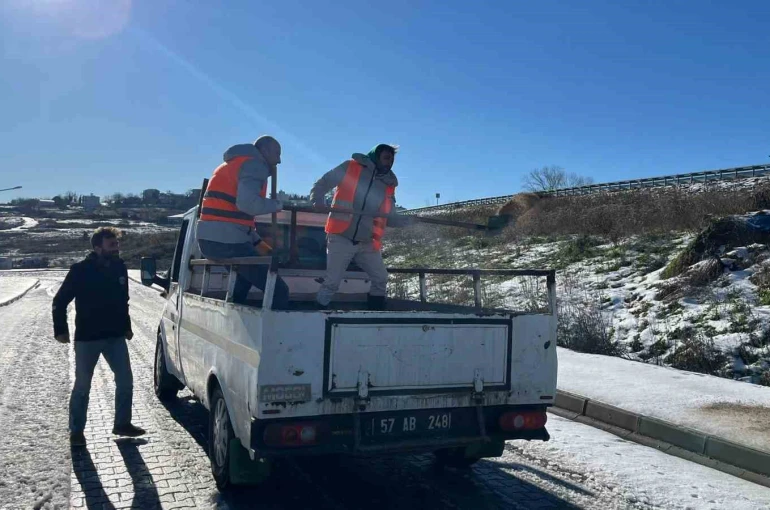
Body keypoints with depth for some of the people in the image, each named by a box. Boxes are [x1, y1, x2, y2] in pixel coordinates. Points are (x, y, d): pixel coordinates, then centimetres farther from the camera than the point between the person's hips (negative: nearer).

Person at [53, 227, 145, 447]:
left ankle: (122, 424, 22)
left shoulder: (120, 268, 3)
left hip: (115, 336, 5)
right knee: (82, 386, 7)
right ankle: (76, 431, 21)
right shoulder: (81, 270, -13)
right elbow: (59, 301, -6)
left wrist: (126, 327, 16)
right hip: (87, 338, -5)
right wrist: (60, 330, -9)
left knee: (125, 381, 7)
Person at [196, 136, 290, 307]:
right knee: (279, 292, -8)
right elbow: (248, 203, -23)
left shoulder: (236, 163, 26)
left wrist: (258, 243, 21)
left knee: (248, 273, 34)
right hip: (227, 242, -10)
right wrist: (277, 204, -4)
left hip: (209, 240, 10)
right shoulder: (255, 165, -4)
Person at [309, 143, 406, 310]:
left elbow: (388, 216, 13)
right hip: (341, 238, -5)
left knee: (381, 279, 7)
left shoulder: (389, 184, 12)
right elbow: (321, 185, 1)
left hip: (367, 243, 5)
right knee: (332, 282, -4)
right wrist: (317, 202, -17)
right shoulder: (350, 168, -1)